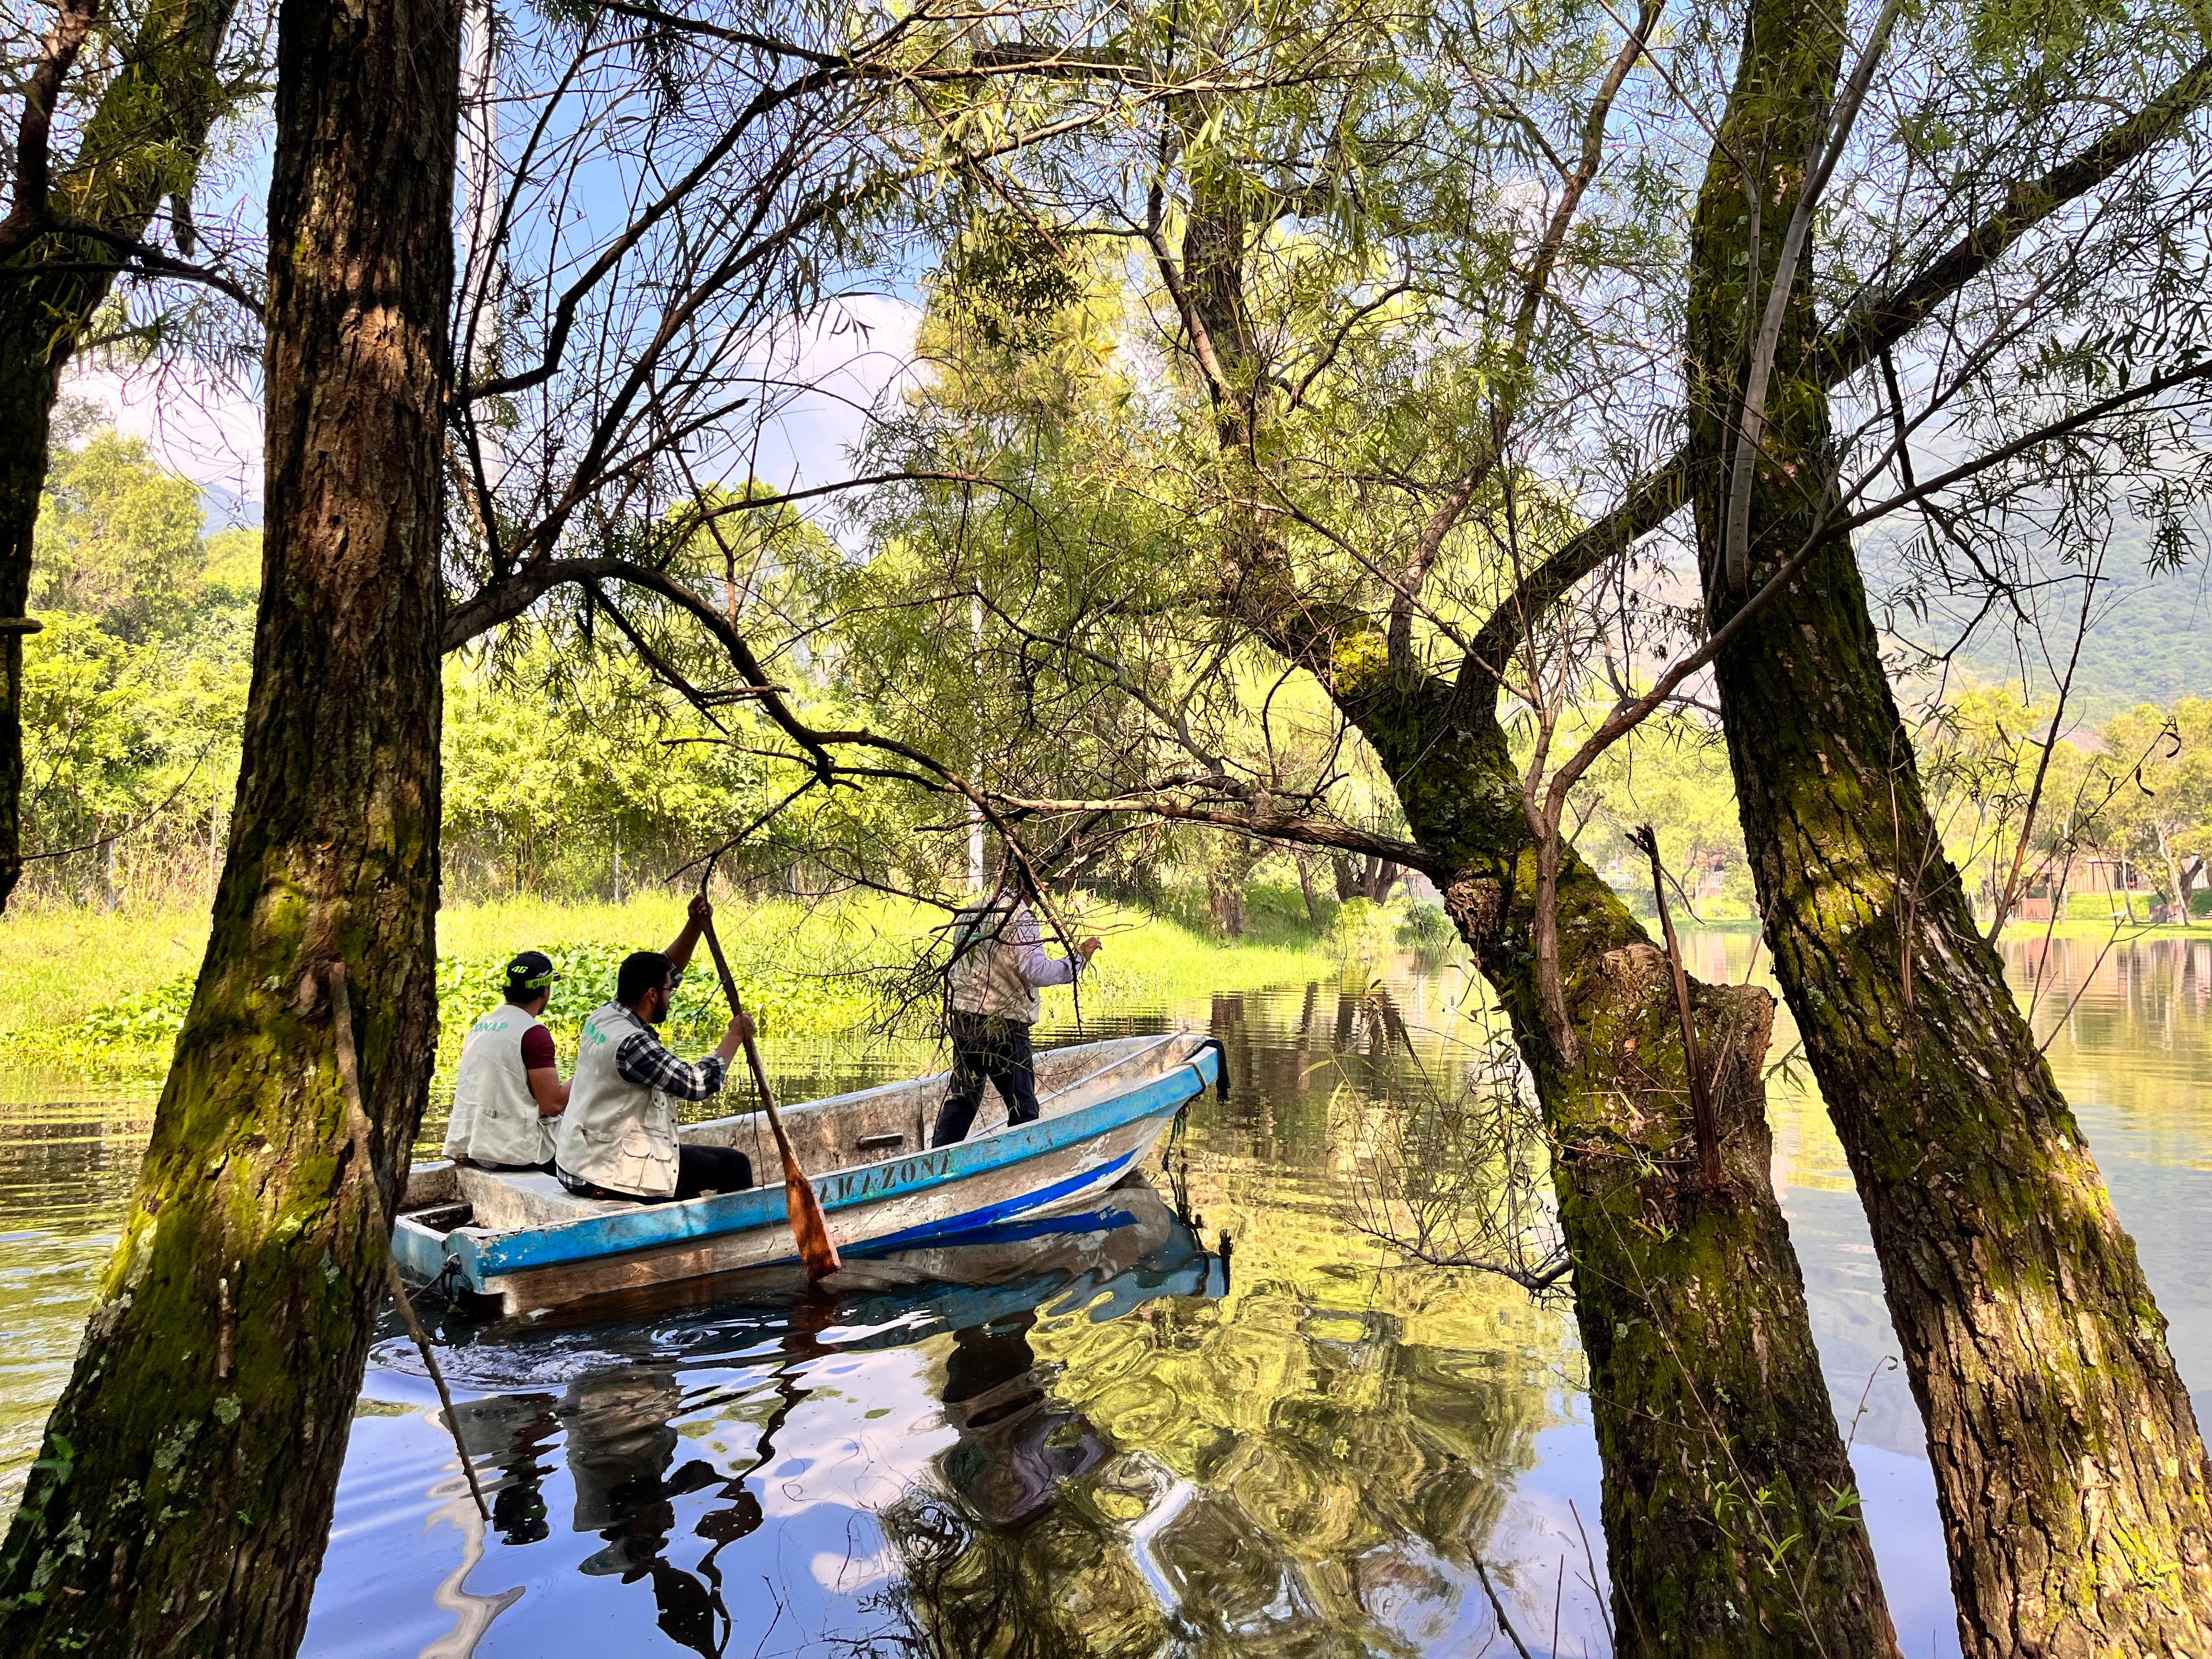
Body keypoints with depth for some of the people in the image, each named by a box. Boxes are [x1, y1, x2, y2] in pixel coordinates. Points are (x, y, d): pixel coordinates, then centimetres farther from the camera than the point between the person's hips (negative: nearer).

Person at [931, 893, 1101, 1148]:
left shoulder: (968, 914, 11)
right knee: (1023, 1108, 5)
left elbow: (953, 971, 16)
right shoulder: (1019, 917, -11)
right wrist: (1079, 958, -10)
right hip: (1004, 1026, -6)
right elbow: (1036, 971, -19)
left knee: (961, 1099, 14)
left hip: (963, 1021, 7)